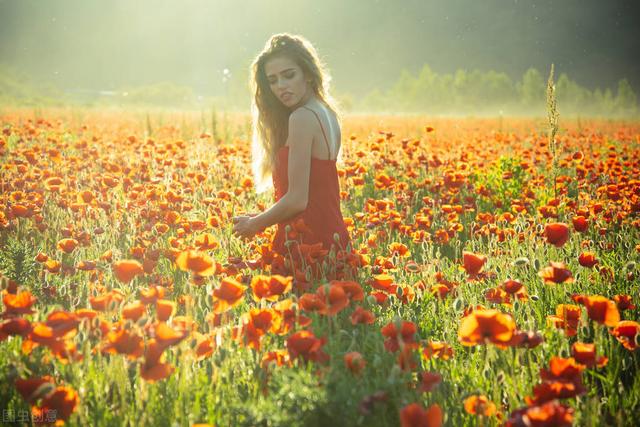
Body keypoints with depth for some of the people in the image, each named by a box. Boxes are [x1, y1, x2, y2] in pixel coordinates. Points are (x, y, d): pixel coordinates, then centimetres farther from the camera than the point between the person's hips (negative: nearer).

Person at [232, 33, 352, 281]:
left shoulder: (302, 117, -16)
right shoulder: (326, 112, 13)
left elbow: (297, 199, -18)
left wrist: (254, 225, -2)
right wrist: (262, 219, 14)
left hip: (308, 246, -9)